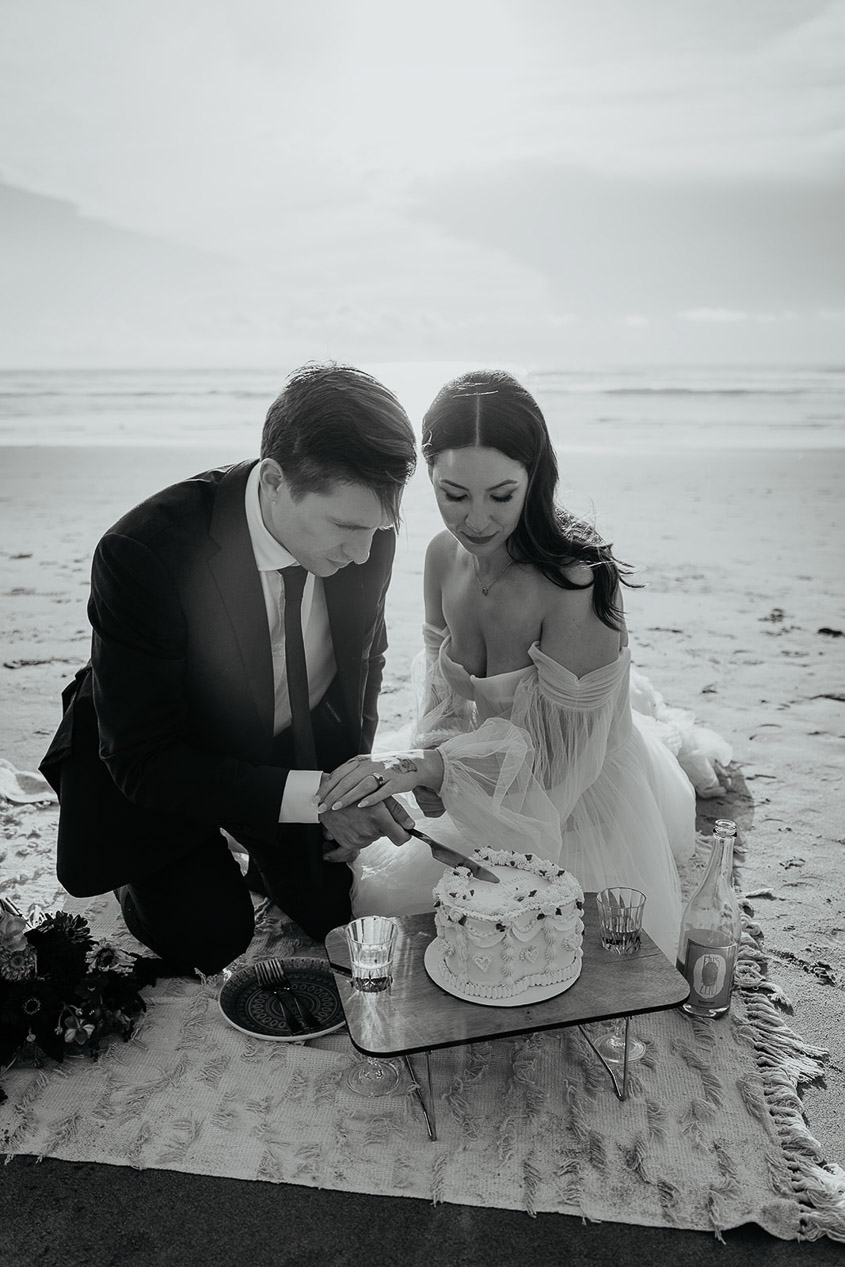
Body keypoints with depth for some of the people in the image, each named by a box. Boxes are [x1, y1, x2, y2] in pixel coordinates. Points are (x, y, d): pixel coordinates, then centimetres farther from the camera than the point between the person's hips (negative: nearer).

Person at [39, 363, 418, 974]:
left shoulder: (366, 534, -21)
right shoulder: (143, 553, -36)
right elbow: (142, 761, -30)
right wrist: (315, 796, -37)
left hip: (300, 748, 4)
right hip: (154, 775, -3)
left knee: (337, 909, 0)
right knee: (212, 939, -14)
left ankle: (267, 851, 31)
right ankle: (151, 879, 19)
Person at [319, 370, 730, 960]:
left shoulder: (579, 581, -31)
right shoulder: (444, 556, -9)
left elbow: (558, 761, -26)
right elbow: (447, 699, 2)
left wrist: (425, 763, -37)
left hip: (580, 817, -6)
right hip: (493, 813, 6)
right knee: (373, 894, 11)